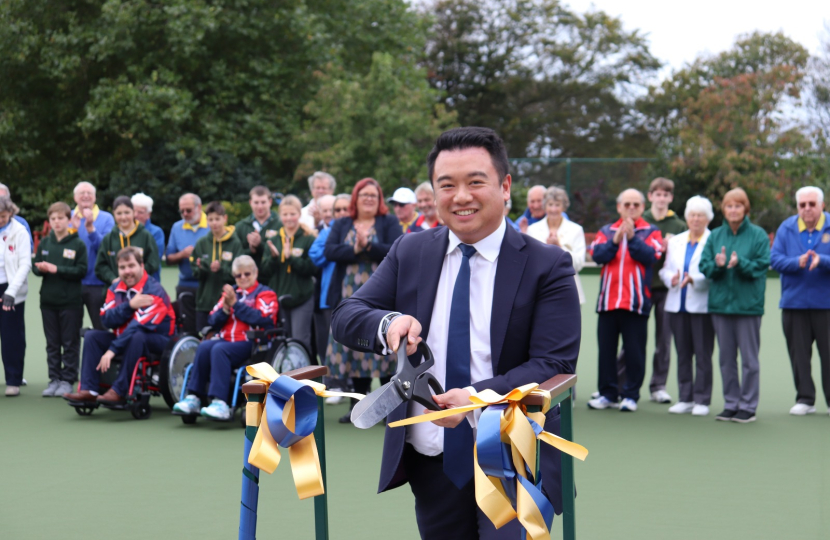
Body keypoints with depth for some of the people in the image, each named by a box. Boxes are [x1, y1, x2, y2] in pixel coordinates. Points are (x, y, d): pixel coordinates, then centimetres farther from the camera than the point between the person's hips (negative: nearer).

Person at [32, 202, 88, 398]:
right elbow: (35, 267, 10)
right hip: (48, 300, 4)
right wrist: (41, 268, -13)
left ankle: (68, 380, 8)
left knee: (70, 343, 2)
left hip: (71, 301, -4)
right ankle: (54, 379, 15)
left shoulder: (78, 244, -4)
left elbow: (81, 271, -11)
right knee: (52, 343, 9)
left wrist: (57, 269, -16)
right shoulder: (44, 243, 8)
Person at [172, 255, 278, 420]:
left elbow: (261, 319, -14)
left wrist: (236, 304, -11)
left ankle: (220, 403, -40)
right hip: (227, 339, 5)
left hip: (251, 344, -5)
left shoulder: (264, 293, 6)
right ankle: (193, 398, -28)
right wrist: (225, 309, -5)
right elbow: (213, 322, 15)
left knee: (219, 349, -31)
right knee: (204, 347, -25)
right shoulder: (230, 292, 22)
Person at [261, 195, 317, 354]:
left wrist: (290, 256, -20)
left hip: (302, 299, -4)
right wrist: (273, 257, -13)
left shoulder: (308, 239, -1)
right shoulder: (274, 240, 11)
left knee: (300, 342, -6)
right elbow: (265, 272, 6)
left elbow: (312, 269, -10)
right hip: (278, 299, 4)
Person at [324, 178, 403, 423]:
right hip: (349, 296, 3)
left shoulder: (389, 223, 6)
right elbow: (329, 251, -2)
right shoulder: (341, 225, 14)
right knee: (354, 350, 3)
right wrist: (354, 249, -15)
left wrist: (368, 246, -17)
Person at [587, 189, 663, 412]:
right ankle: (608, 394, 15)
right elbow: (597, 255, -4)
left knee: (634, 350, 0)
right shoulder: (606, 231, 13)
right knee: (606, 349, 6)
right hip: (608, 299, 3)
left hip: (636, 301, -3)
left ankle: (631, 395, 8)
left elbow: (650, 255, -11)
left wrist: (632, 237, -19)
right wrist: (616, 239, -17)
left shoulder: (651, 232, 7)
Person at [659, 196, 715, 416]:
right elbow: (665, 269, 15)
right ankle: (685, 398, 15)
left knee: (703, 354, -3)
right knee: (683, 354, 8)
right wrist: (671, 278, -5)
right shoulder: (675, 241, 16)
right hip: (677, 305, 5)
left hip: (702, 305, -5)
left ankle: (702, 400, 3)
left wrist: (694, 279, -22)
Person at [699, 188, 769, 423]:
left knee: (749, 358, 0)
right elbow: (704, 266, 6)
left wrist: (740, 263, -23)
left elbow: (761, 266, -7)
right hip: (720, 303, 4)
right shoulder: (715, 236, 10)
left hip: (748, 304, -4)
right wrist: (717, 264, -15)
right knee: (726, 358, 9)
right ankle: (731, 404, 17)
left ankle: (748, 406, 6)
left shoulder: (758, 235, -1)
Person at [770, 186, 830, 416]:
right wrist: (797, 262, -19)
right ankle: (805, 399, 14)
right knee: (799, 354, 5)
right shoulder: (786, 228, 5)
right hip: (793, 302, 2)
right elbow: (775, 259, -2)